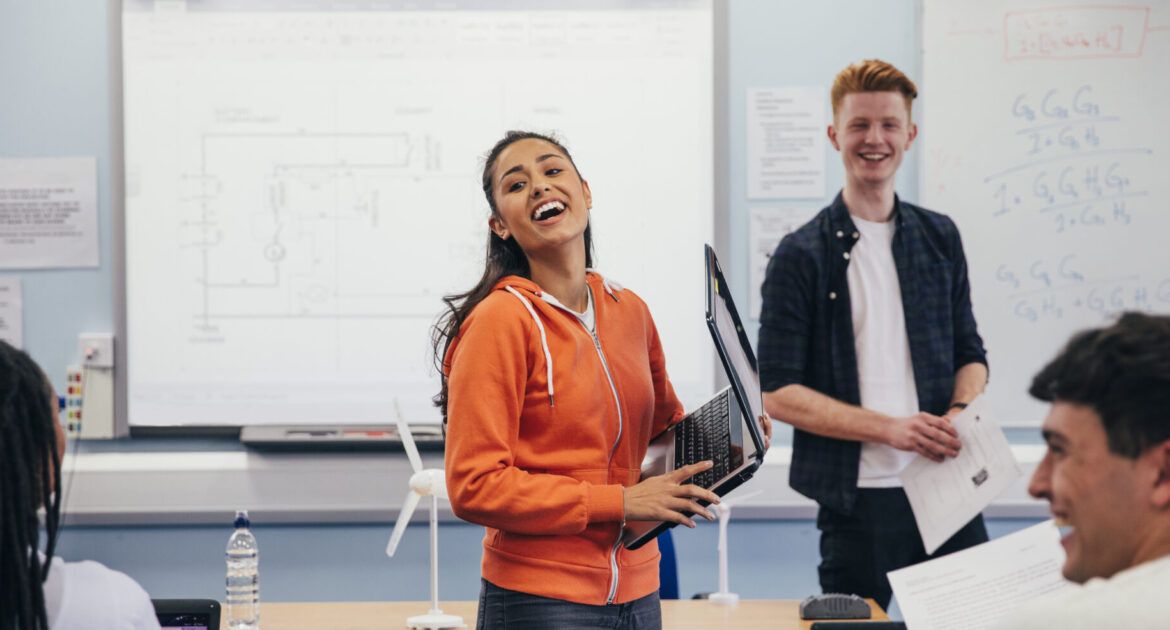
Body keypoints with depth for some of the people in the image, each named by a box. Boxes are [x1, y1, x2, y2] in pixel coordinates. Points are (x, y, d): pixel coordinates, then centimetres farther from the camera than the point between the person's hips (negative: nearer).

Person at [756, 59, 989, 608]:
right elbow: (778, 394, -7)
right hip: (857, 498, -4)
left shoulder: (939, 238, 11)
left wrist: (959, 415, -7)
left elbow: (969, 353, 16)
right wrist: (891, 428, -16)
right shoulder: (800, 256, -3)